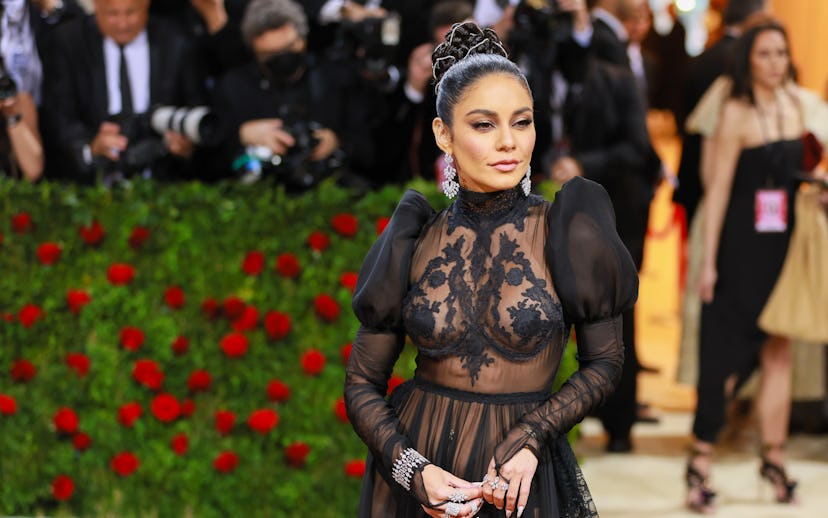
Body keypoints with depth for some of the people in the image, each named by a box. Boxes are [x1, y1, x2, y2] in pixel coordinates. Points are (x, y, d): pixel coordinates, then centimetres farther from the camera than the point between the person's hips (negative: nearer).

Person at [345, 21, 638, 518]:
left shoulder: (565, 233, -8)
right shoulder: (414, 243, -3)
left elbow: (605, 362, -2)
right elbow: (363, 383, 1)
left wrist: (530, 438, -16)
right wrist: (413, 471, -15)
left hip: (519, 476, -1)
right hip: (416, 464, 2)